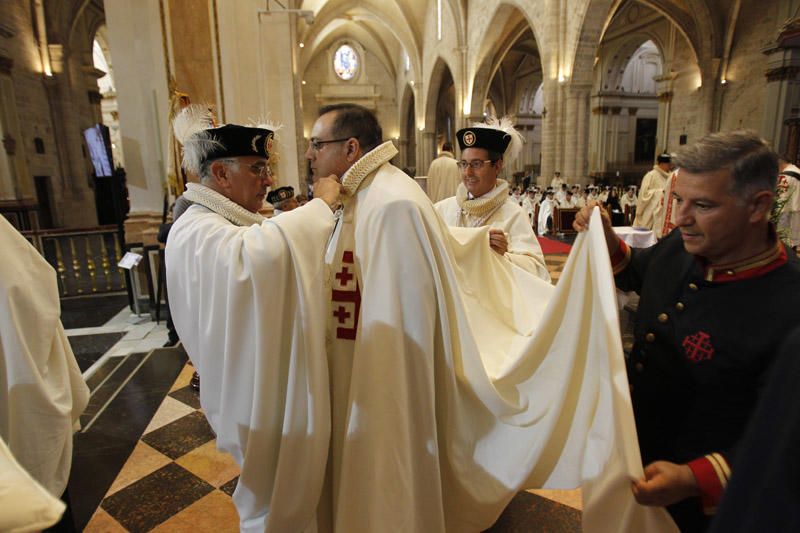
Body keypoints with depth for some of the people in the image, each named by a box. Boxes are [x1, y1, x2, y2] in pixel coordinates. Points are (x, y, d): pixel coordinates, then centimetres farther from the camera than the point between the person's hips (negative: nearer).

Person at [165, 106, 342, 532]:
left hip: (271, 379, 9)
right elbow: (259, 253, -48)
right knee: (271, 498, 12)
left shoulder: (235, 222, 9)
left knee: (282, 482, 26)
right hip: (254, 389, -9)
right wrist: (321, 204, -33)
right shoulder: (197, 232, -24)